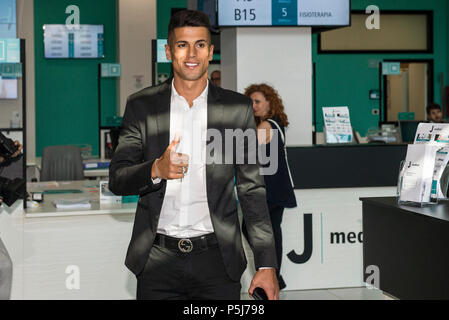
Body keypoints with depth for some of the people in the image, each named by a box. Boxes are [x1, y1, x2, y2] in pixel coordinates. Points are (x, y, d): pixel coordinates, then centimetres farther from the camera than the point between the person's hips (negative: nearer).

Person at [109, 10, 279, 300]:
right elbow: (117, 180, 0)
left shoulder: (238, 108, 2)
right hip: (158, 261, 1)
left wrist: (267, 264, -2)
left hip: (217, 261, 0)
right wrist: (156, 169, -22)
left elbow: (252, 189, 3)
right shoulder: (141, 106, 3)